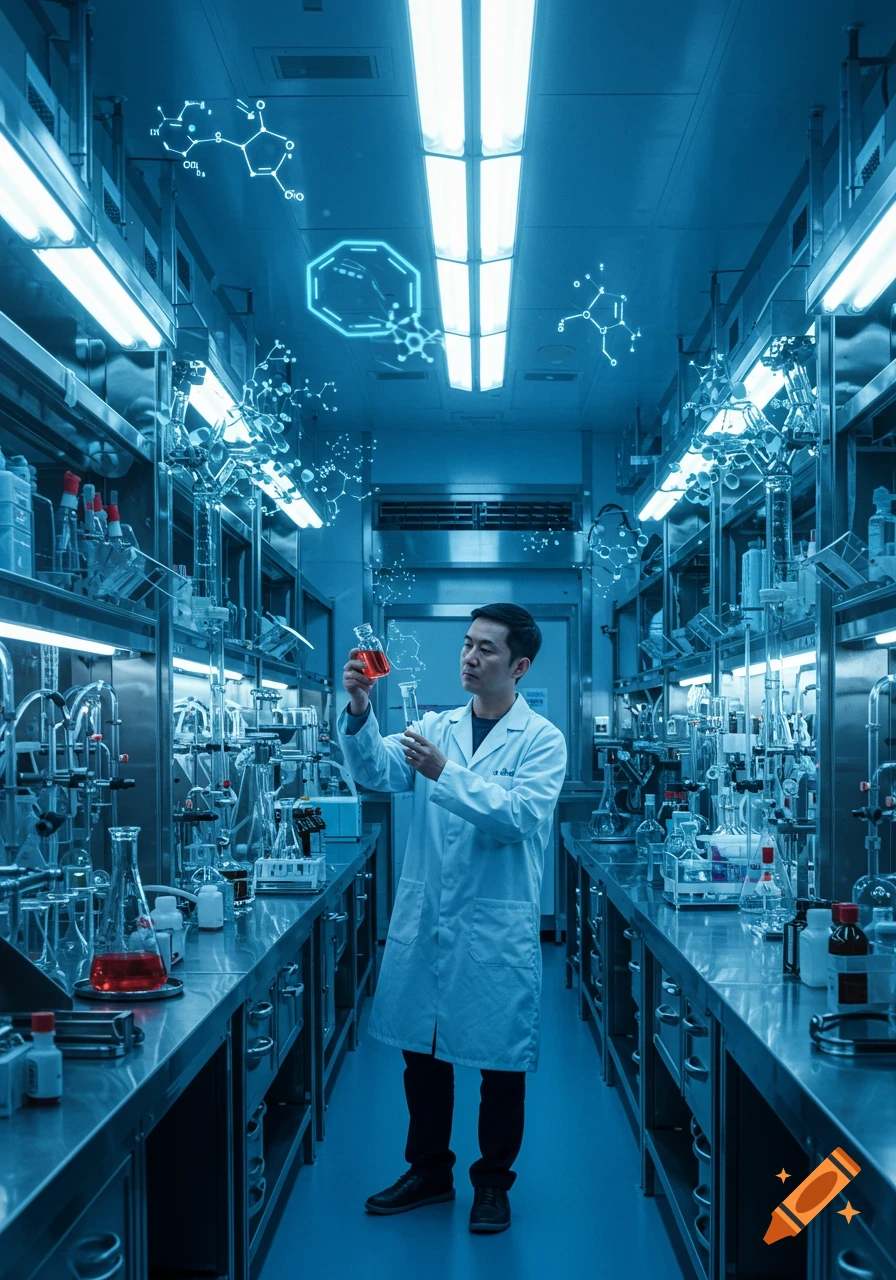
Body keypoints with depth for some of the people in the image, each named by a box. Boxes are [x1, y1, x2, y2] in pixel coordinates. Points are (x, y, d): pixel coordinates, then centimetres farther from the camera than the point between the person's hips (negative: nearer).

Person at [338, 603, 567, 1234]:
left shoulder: (542, 740, -5)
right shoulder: (436, 727, 7)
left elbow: (521, 814, -20)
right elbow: (377, 769, -8)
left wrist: (445, 773, -29)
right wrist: (360, 712, -26)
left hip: (497, 927, -4)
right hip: (424, 920, 4)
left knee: (502, 1062, 8)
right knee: (422, 1051, 15)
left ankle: (493, 1181, 28)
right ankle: (429, 1171, 34)